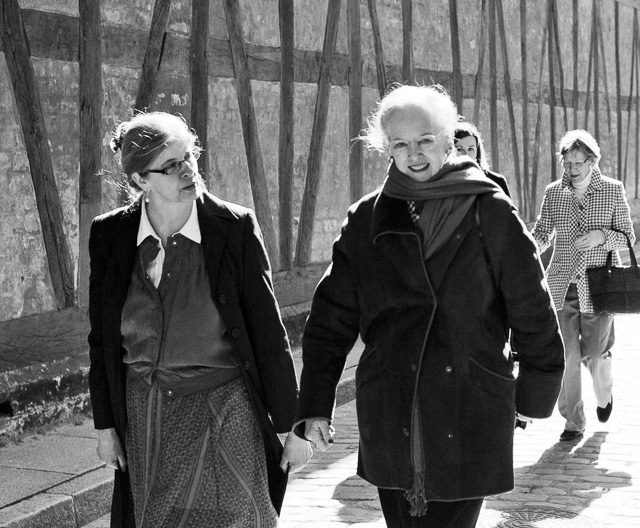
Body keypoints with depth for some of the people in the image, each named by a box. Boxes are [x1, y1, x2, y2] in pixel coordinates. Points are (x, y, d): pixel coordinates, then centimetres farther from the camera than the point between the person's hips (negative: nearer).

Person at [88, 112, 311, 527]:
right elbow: (101, 337, 7)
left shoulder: (236, 227, -9)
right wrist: (105, 425, 7)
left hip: (225, 411, -2)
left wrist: (294, 426, -4)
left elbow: (269, 332, -5)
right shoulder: (110, 235, -3)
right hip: (144, 416, 2)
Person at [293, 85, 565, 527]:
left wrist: (536, 393, 8)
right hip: (389, 422, 2)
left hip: (470, 424, -2)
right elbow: (332, 316, 5)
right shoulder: (367, 220, 5)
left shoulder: (491, 213, -1)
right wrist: (315, 404, 1)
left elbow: (532, 309, 4)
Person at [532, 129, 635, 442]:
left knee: (595, 353, 2)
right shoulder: (553, 193, 3)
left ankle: (604, 396, 35)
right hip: (562, 285, 2)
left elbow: (628, 237, 2)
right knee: (566, 355, -1)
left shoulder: (613, 190, -2)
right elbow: (541, 235, 8)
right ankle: (573, 421, 12)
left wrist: (601, 235, -18)